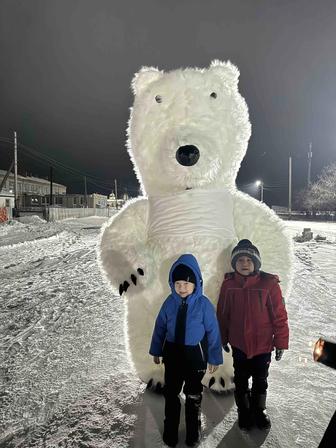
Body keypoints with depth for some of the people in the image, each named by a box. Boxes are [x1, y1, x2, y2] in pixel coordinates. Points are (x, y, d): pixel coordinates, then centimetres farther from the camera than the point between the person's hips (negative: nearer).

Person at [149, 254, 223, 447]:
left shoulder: (203, 304, -18)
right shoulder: (170, 302, -10)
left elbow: (213, 331, -10)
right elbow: (160, 327, 2)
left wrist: (214, 358, -4)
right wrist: (156, 351, 9)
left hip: (195, 355, -2)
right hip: (173, 353, 2)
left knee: (193, 395, 18)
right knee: (171, 393, 16)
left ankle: (193, 432, 42)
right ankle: (170, 431, 39)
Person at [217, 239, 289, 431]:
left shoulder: (269, 283, -18)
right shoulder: (229, 284, -10)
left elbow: (279, 315, -10)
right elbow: (222, 314, 1)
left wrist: (281, 342, -5)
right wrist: (223, 338, 8)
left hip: (263, 344, -1)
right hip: (238, 343, 2)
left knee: (260, 379, 19)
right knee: (241, 379, 18)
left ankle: (259, 410, 45)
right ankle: (244, 411, 43)